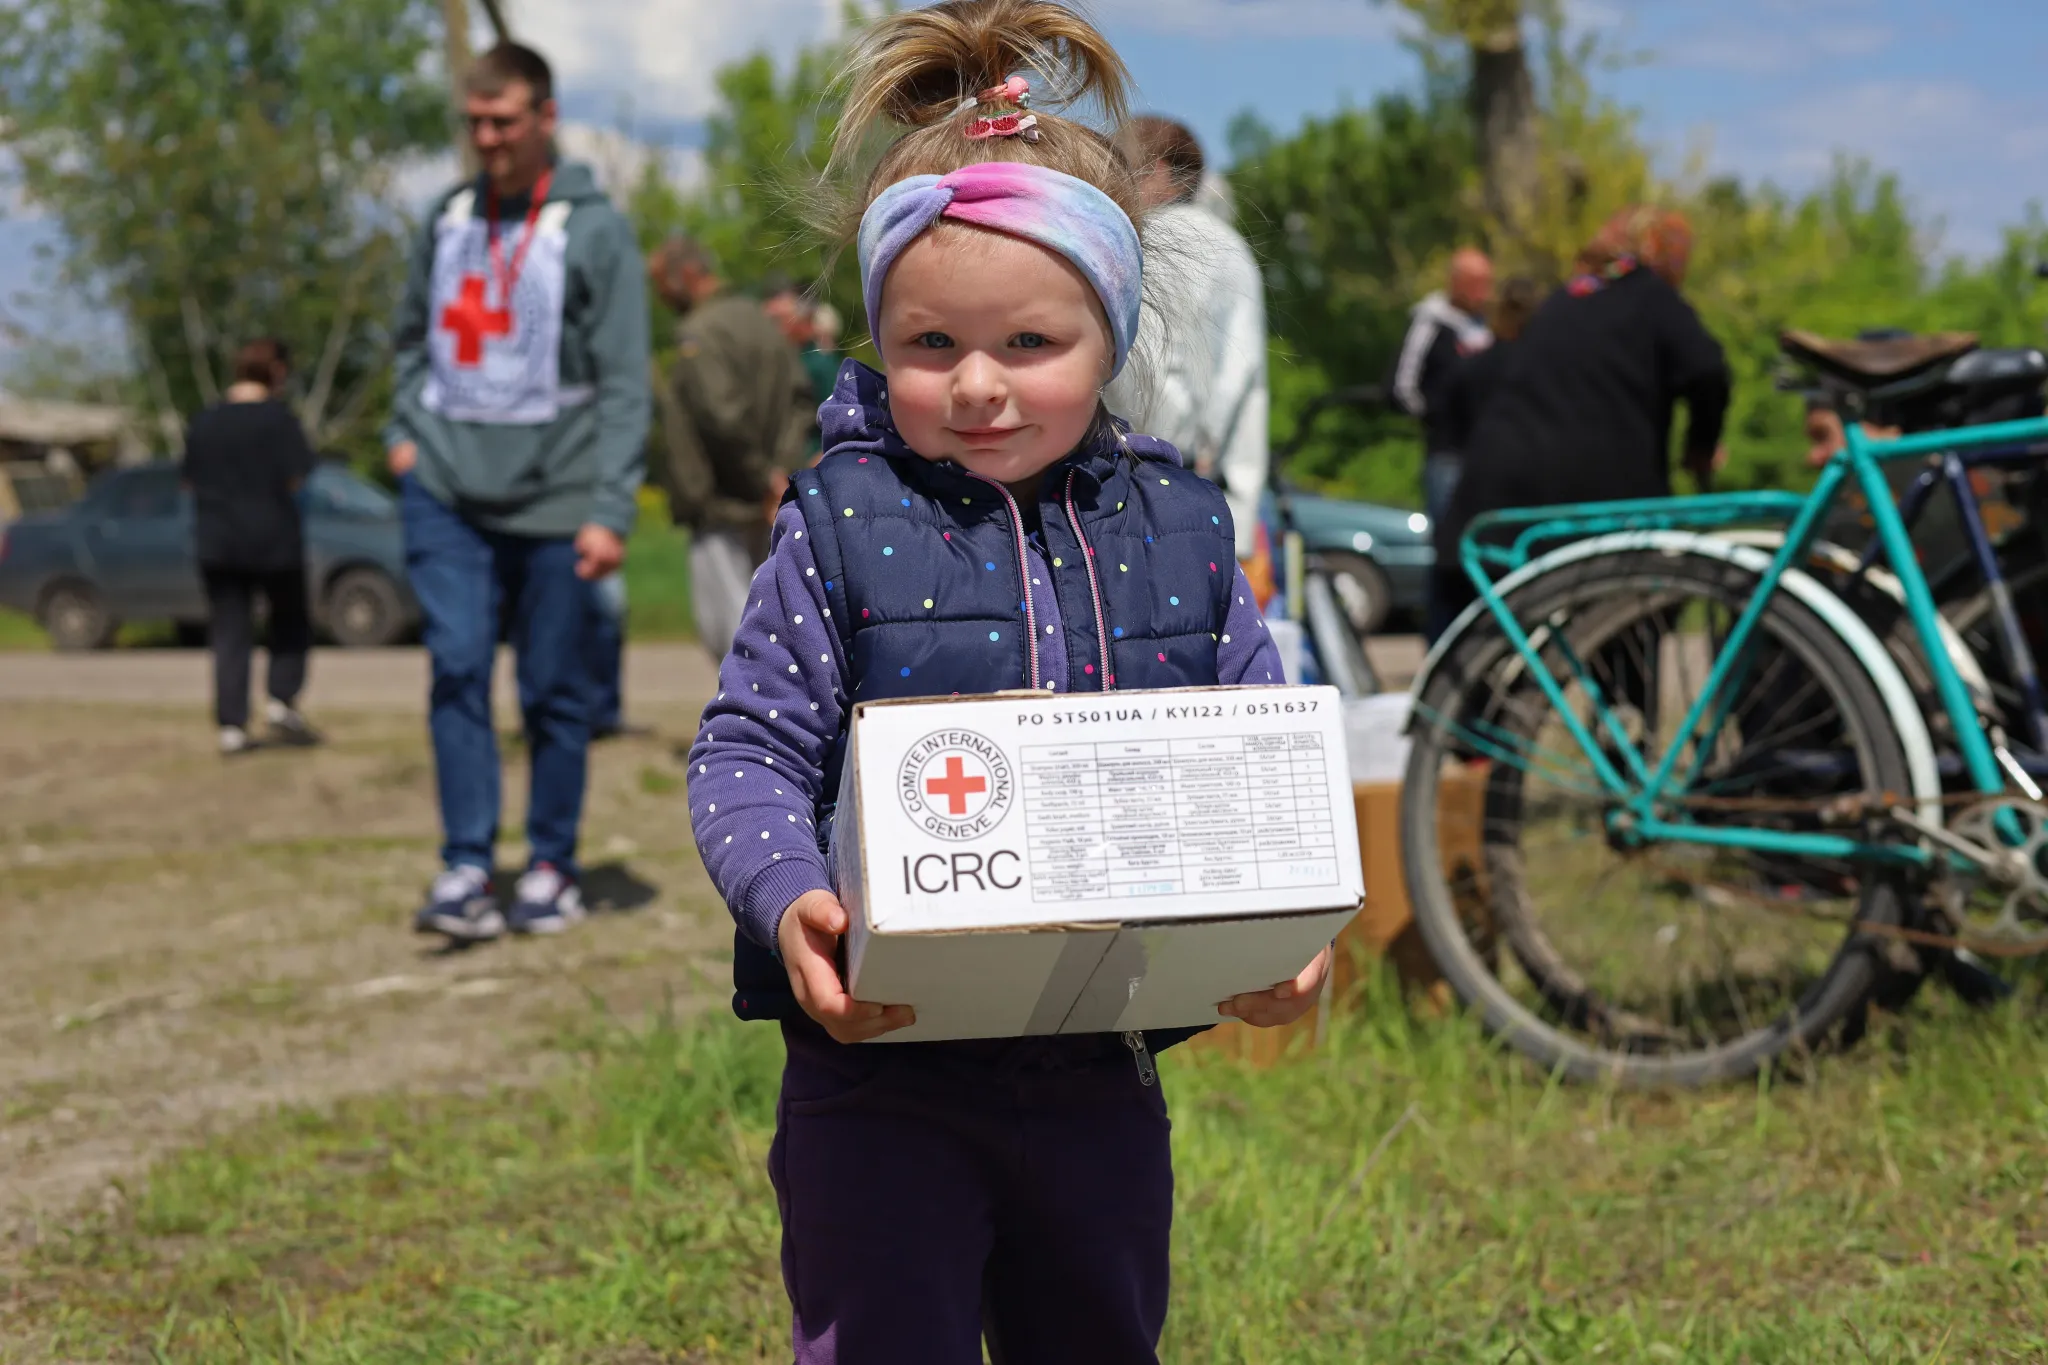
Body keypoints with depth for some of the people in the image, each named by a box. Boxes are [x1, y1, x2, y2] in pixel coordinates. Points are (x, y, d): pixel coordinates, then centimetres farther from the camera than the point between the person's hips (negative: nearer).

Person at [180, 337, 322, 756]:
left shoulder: (204, 422, 6)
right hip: (273, 538, -3)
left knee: (229, 634, 3)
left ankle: (231, 726, -3)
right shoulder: (276, 416, -9)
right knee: (291, 623, 15)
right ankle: (281, 699, 0)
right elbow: (296, 477, -11)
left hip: (217, 543, 3)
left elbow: (191, 482, 11)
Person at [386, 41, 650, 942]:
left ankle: (552, 870, 18)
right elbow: (413, 336, 23)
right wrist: (405, 430, 7)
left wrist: (609, 511, -13)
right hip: (447, 493, 3)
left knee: (554, 695, 5)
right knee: (457, 670, -10)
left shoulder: (592, 230, -4)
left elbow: (624, 384, -7)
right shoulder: (448, 218, 10)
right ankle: (465, 870, -9)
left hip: (551, 501, -3)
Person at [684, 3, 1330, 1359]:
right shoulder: (842, 522, -5)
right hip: (882, 1059, -3)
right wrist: (789, 897, -25)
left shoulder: (1179, 528, 2)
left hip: (1101, 1069, 4)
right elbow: (751, 751, -5)